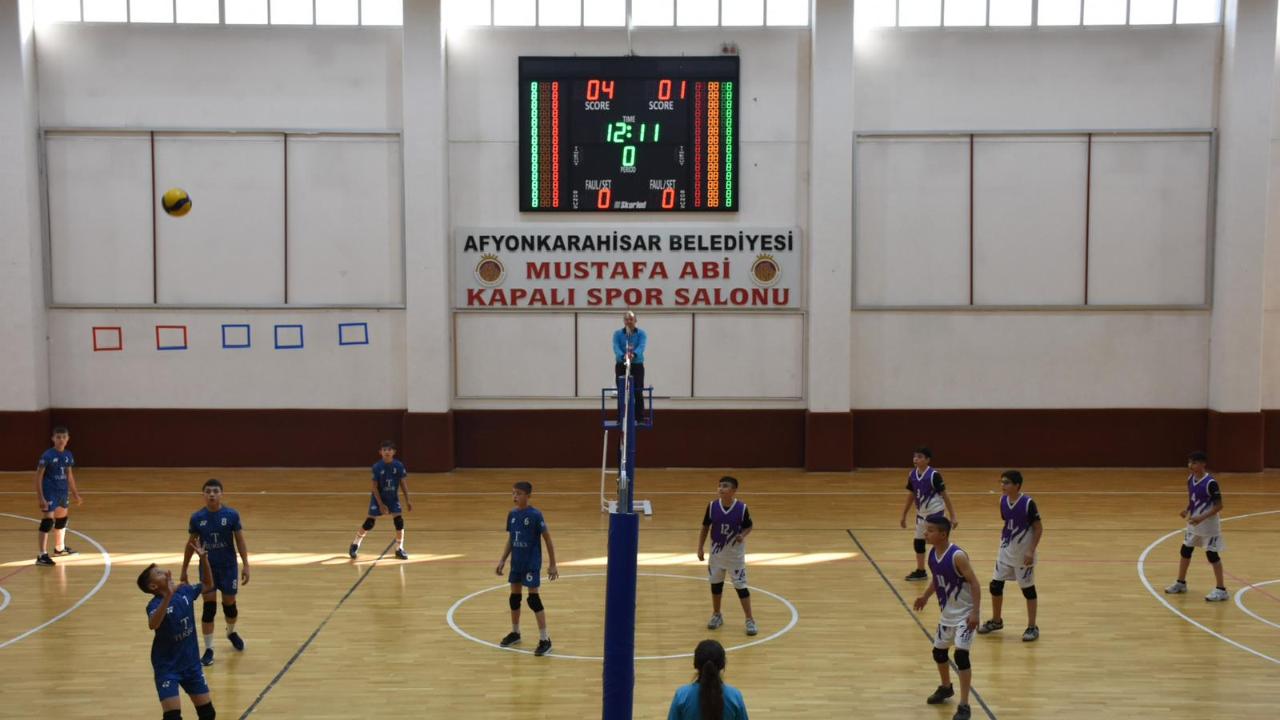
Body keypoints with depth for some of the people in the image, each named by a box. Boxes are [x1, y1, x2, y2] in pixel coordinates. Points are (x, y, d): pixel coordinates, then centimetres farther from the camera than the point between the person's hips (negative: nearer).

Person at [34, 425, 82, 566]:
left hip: (62, 492, 8)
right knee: (47, 521, -12)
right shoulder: (48, 455, -17)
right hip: (49, 493, -8)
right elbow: (38, 477, -16)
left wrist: (75, 493, 20)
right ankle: (42, 555, -11)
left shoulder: (68, 455, 3)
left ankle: (60, 547, 42)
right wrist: (40, 497, -20)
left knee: (62, 519, 22)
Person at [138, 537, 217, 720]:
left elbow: (207, 584, 14)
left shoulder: (185, 592, -5)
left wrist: (203, 558, 1)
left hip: (191, 663, 6)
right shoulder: (155, 604, -23)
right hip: (167, 667, -6)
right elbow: (153, 624, -46)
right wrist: (168, 595, -56)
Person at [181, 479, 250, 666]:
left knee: (229, 605, 12)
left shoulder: (232, 515, -11)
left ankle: (231, 632, 43)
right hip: (207, 567, 0)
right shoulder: (197, 517, -7)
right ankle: (208, 649, 10)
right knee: (209, 608, -1)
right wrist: (184, 570, 7)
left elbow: (240, 541, -4)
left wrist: (246, 565, -9)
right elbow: (191, 544, 4)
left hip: (228, 567, 0)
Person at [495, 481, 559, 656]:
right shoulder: (512, 514, 3)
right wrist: (502, 560, 10)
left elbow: (547, 539, -11)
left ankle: (545, 640, -2)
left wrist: (552, 565, -10)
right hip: (516, 562, 6)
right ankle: (515, 633, 33)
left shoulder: (535, 515, -16)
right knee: (514, 596, 15)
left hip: (532, 563, -6)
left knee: (533, 598, -8)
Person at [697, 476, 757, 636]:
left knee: (740, 586, -1)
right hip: (717, 551, 3)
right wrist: (700, 548, 0)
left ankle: (750, 620, 9)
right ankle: (716, 615, 34)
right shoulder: (712, 506, -9)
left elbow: (748, 527, -1)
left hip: (735, 553, -3)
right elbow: (705, 527, 2)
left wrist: (742, 535, -22)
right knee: (716, 583, 15)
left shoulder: (742, 508, -15)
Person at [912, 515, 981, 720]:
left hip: (965, 613, -8)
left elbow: (974, 583, -24)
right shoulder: (932, 554, -3)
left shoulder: (957, 556, -26)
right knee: (938, 651, 19)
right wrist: (925, 596, 10)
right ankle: (946, 688, 46)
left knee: (961, 654, -16)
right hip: (947, 612, 8)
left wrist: (975, 612, -28)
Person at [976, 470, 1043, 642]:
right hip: (1006, 551, 6)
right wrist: (1003, 539, 12)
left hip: (1023, 554, -6)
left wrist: (1031, 551, -18)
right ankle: (996, 621, 28)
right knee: (995, 585, 9)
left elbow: (1039, 528, -14)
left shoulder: (1028, 503, -19)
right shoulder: (1003, 500, 0)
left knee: (1028, 589, 3)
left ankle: (1032, 627, 15)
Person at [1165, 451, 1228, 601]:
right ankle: (1181, 583, 29)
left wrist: (1202, 517, -26)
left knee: (1212, 554, -3)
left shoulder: (1210, 483, -22)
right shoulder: (1190, 479, 0)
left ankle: (1221, 589, 7)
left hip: (1208, 525, -8)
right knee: (1185, 551, 14)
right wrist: (1186, 510, -3)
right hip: (1193, 523, 8)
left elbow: (1219, 506, -19)